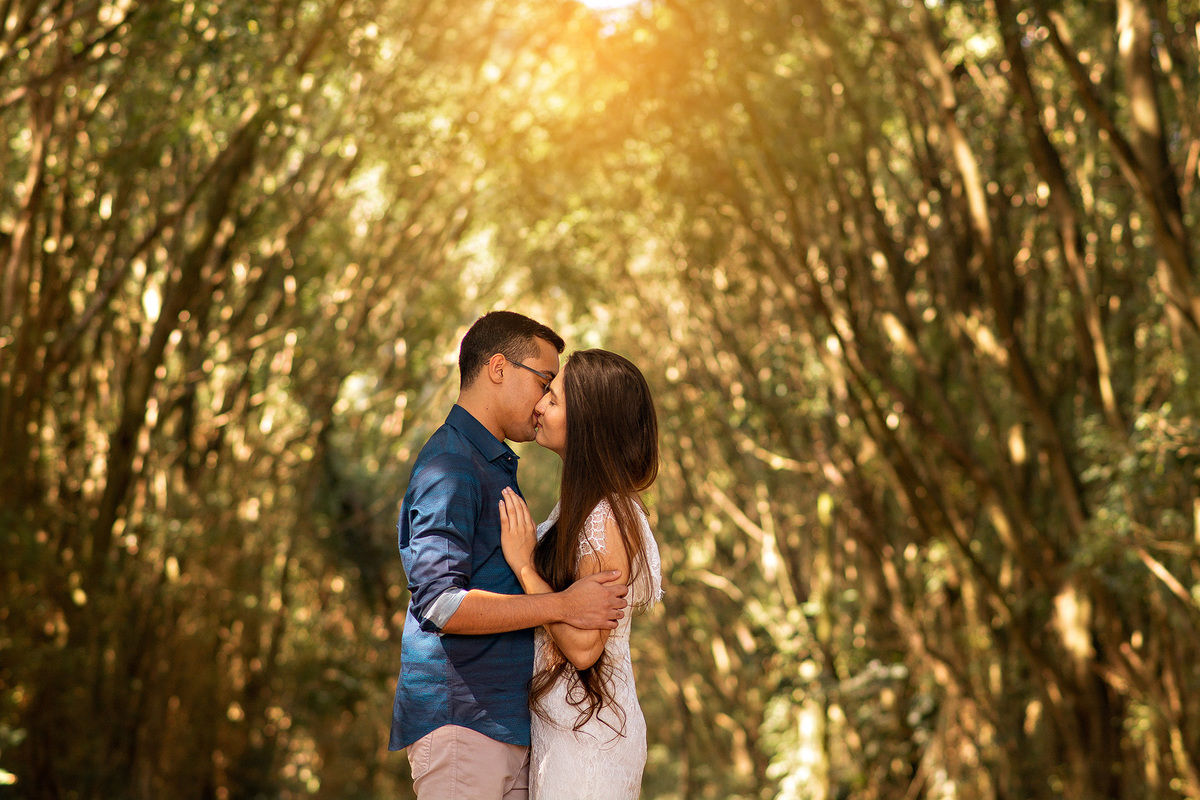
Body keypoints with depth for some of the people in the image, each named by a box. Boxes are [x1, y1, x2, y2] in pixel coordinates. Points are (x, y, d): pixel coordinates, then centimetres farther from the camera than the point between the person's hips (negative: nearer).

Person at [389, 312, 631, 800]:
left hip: (508, 720, 9)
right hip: (461, 722, -9)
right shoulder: (450, 467, -11)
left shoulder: (495, 465, 23)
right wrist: (562, 605, -20)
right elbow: (439, 603, -21)